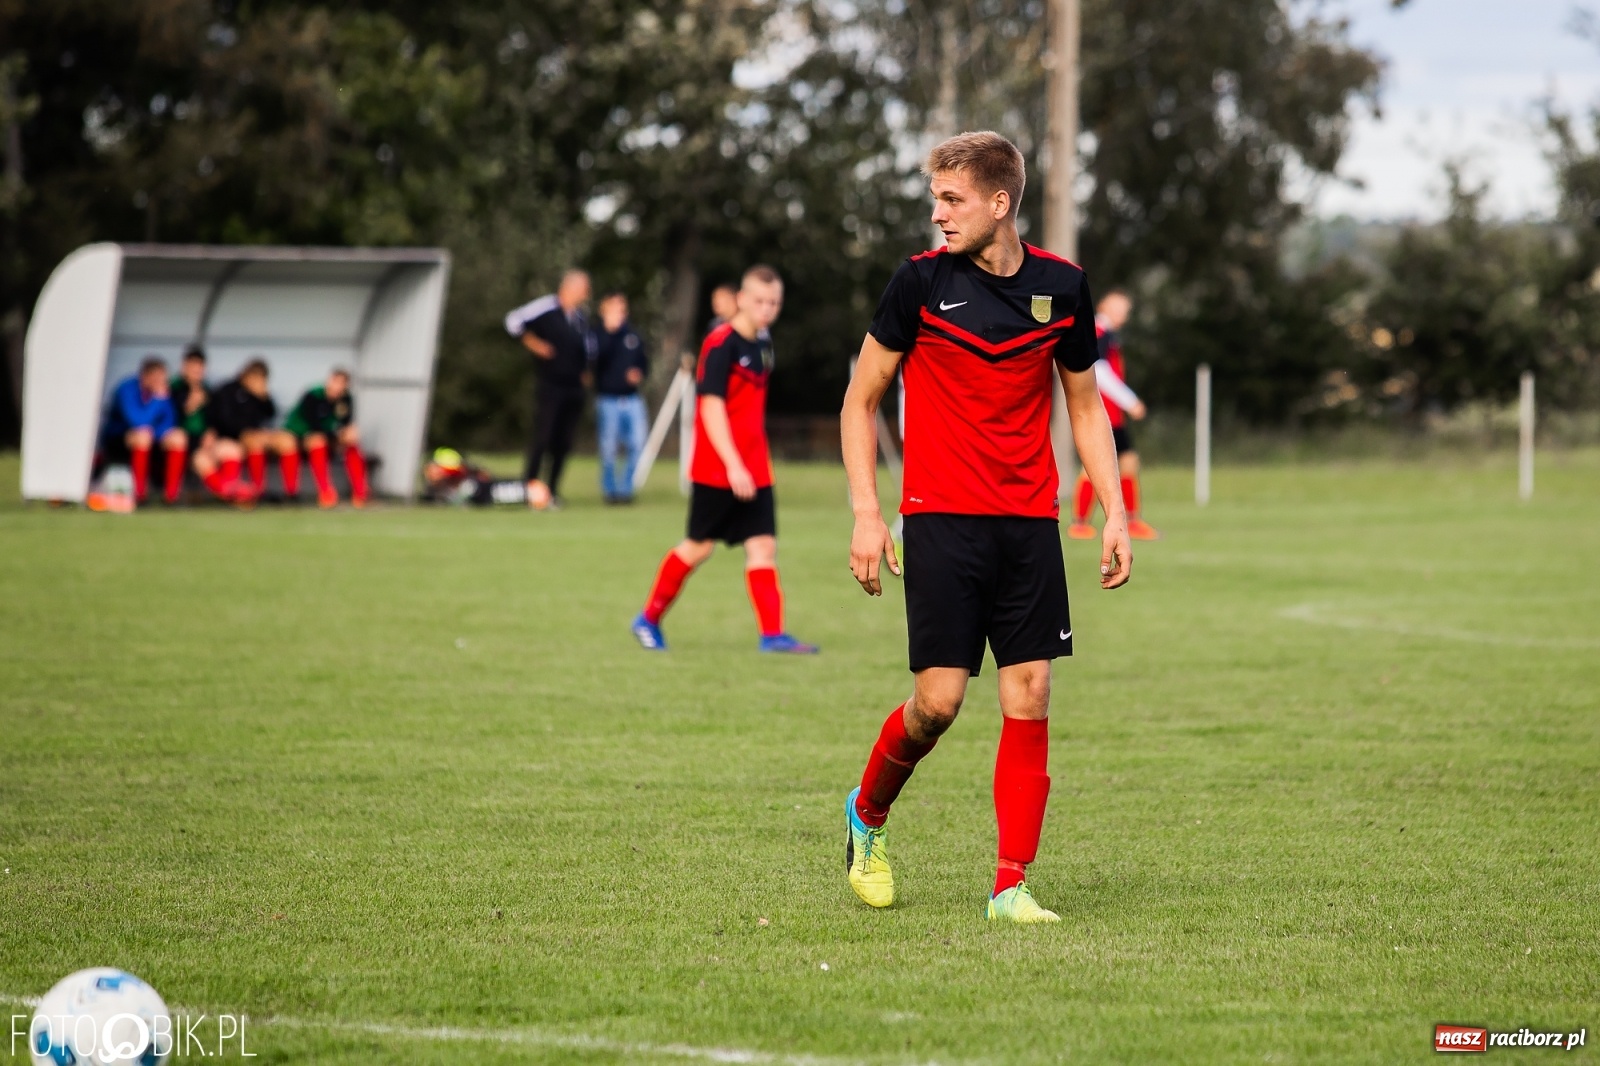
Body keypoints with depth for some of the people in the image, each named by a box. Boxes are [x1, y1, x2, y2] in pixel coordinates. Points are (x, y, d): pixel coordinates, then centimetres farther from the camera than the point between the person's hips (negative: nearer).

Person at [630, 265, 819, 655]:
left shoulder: (762, 344, 10)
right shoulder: (721, 344, -14)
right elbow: (712, 407, -20)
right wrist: (733, 465, -26)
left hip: (754, 471, 7)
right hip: (716, 469, -7)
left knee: (763, 545, -2)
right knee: (699, 546, 2)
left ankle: (772, 634, -5)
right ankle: (648, 620, 18)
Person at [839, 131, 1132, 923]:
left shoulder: (1062, 287, 4)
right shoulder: (921, 281, -3)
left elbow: (1085, 407, 16)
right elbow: (861, 399, 4)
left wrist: (1114, 513, 7)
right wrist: (866, 514, -4)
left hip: (1030, 523, 3)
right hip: (940, 520, -3)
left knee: (1029, 695, -4)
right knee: (939, 699, -8)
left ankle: (1011, 887, 1)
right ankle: (867, 815, 21)